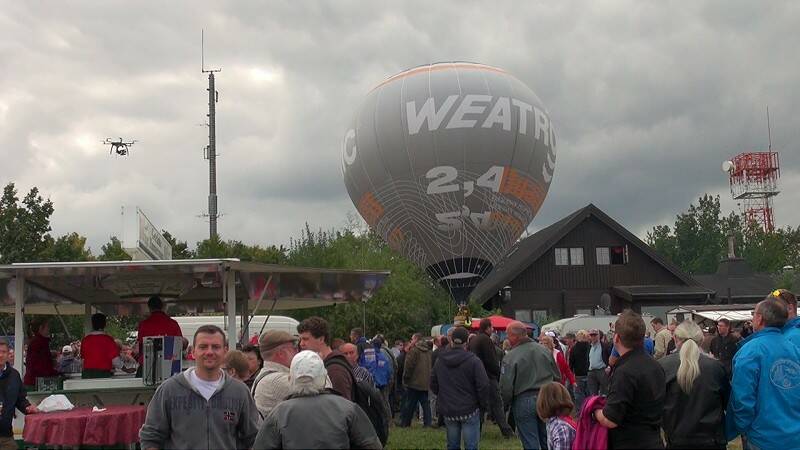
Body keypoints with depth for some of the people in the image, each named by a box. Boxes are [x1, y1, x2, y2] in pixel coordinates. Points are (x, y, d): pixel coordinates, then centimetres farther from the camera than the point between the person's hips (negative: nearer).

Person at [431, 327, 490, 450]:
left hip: (448, 411, 5)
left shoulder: (440, 360, 3)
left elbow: (433, 384, 11)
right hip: (469, 410, -5)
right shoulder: (473, 361, -14)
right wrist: (484, 405, 1)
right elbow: (483, 386, -14)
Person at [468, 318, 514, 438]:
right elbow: (491, 360, -17)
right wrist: (498, 373, -4)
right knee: (497, 404, -5)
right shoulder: (485, 339, -14)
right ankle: (506, 431, -4)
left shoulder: (473, 340, 14)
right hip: (488, 376, -8)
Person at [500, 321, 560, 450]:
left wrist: (506, 403, 4)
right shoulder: (545, 351, 3)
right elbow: (557, 377, 9)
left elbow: (506, 387, -14)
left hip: (523, 402, -5)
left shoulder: (510, 357, -14)